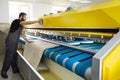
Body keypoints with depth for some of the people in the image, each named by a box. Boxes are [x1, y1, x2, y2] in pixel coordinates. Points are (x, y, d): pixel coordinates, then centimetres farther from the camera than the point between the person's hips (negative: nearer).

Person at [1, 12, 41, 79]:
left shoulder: (21, 25, 15)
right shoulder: (16, 21, -13)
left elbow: (22, 34, 20)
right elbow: (27, 23, -24)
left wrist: (27, 41, 20)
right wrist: (37, 21, -17)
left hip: (15, 43, 9)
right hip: (10, 42, -9)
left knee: (14, 56, 14)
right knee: (8, 57, -2)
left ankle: (15, 69, 26)